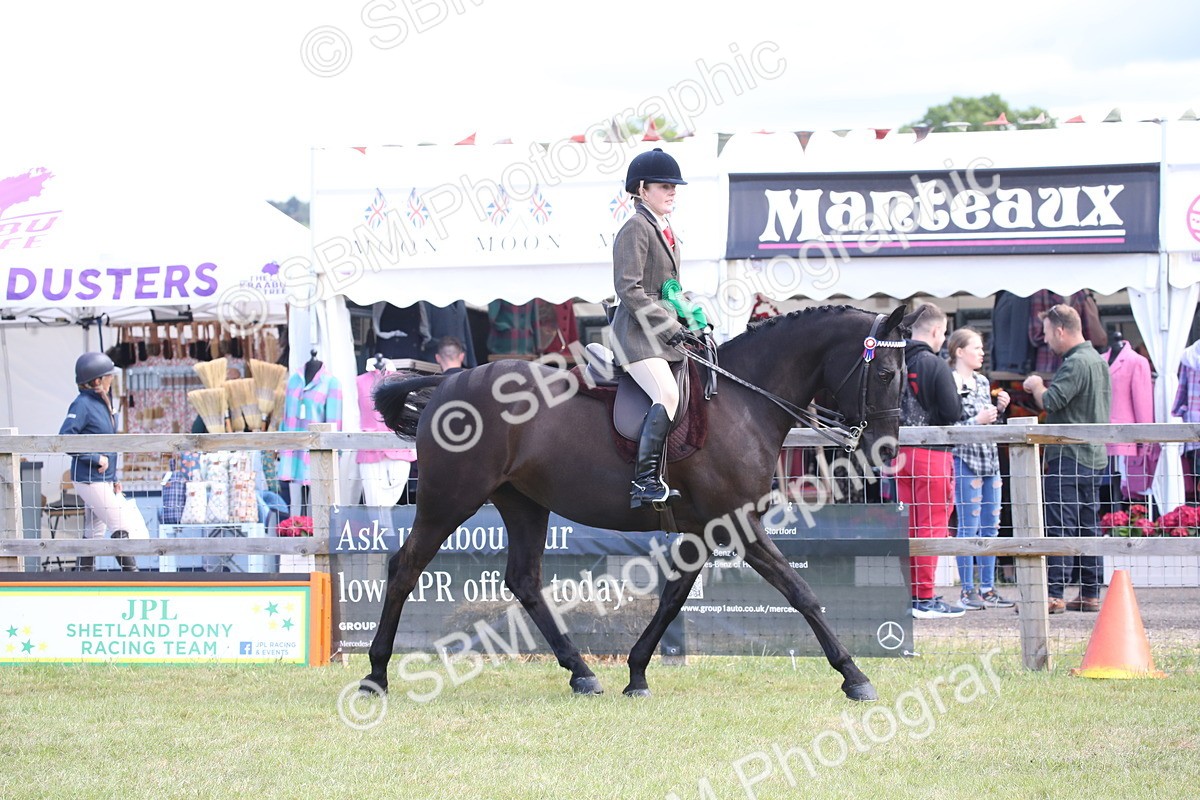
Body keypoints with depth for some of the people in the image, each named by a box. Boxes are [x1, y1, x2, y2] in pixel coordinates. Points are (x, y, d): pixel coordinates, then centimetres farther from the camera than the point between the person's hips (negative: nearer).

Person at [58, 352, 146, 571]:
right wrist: (96, 458, -20)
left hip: (105, 480, 9)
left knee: (94, 532, 11)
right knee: (123, 527, -8)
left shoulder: (101, 403, 12)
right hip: (90, 479, -9)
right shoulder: (82, 404, -14)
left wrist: (114, 479, 15)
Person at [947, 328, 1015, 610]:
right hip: (965, 458, -8)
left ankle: (988, 589, 14)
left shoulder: (982, 382, 15)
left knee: (990, 526, 8)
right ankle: (967, 591, 0)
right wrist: (977, 422, -19)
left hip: (989, 458, 8)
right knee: (969, 526, -5)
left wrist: (999, 409, 6)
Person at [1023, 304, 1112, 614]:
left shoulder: (1075, 363, -15)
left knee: (1060, 527, -9)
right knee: (1088, 527, 10)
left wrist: (1036, 385, -2)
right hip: (1094, 457, 10)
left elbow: (1050, 402, -23)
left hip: (1069, 457, -10)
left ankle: (1054, 594, -12)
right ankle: (1091, 594, 11)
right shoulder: (1098, 361, 16)